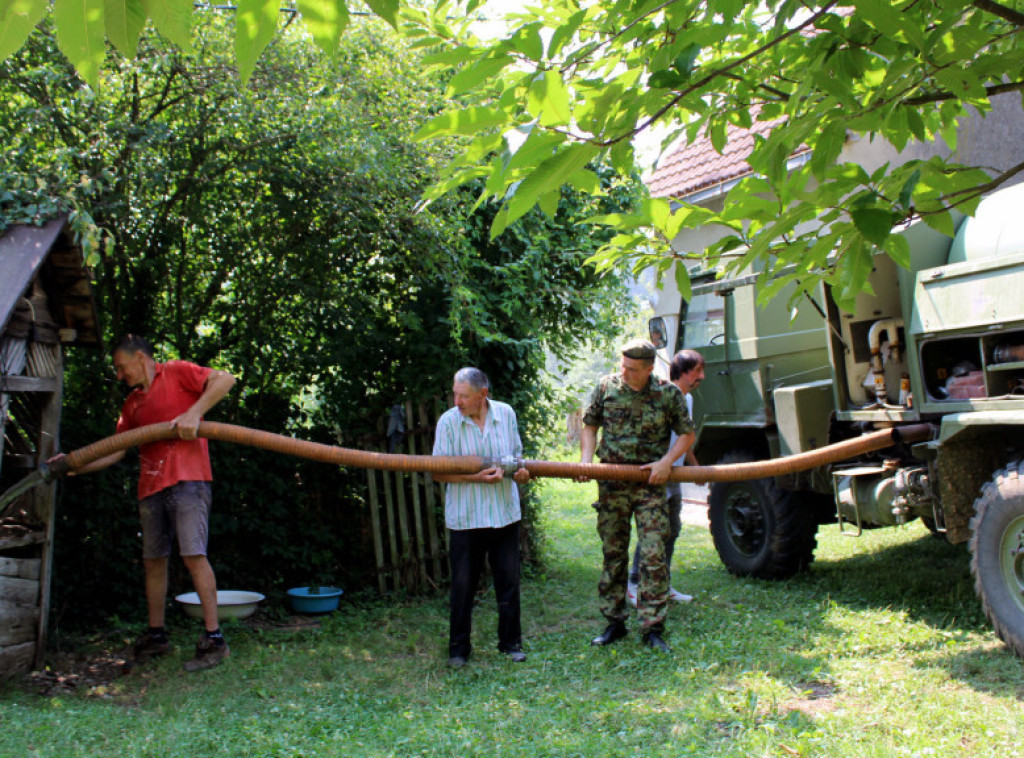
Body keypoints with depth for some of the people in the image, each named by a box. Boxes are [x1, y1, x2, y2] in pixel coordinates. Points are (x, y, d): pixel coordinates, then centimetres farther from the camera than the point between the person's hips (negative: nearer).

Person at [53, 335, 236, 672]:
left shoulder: (177, 373, 3)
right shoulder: (132, 403, 23)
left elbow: (225, 379, -11)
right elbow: (115, 451, 23)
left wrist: (193, 412, -20)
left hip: (185, 479, -8)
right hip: (150, 486, 8)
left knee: (193, 554, -14)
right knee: (153, 559, 11)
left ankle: (213, 639, -11)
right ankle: (156, 635, 23)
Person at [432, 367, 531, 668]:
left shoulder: (506, 414, 2)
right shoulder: (448, 421, -8)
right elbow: (438, 472, -8)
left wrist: (519, 471, -8)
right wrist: (475, 477, -21)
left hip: (505, 513, 3)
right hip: (465, 518, -2)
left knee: (509, 581, 10)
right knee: (463, 586, 4)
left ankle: (511, 643, 25)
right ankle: (458, 649, 19)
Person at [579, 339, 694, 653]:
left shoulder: (668, 393, -3)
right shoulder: (606, 386, 2)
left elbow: (687, 434, 7)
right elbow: (590, 426, 11)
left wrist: (666, 461, -9)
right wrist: (586, 459, -4)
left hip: (650, 484, -2)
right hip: (611, 483, 2)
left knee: (653, 555, -7)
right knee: (613, 553, 9)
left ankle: (652, 628, 2)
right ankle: (614, 621, 21)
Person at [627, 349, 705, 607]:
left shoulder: (687, 399, 14)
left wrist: (695, 466, 31)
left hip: (675, 477, 10)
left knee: (672, 531, 14)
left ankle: (663, 586, 23)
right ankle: (634, 586, 2)